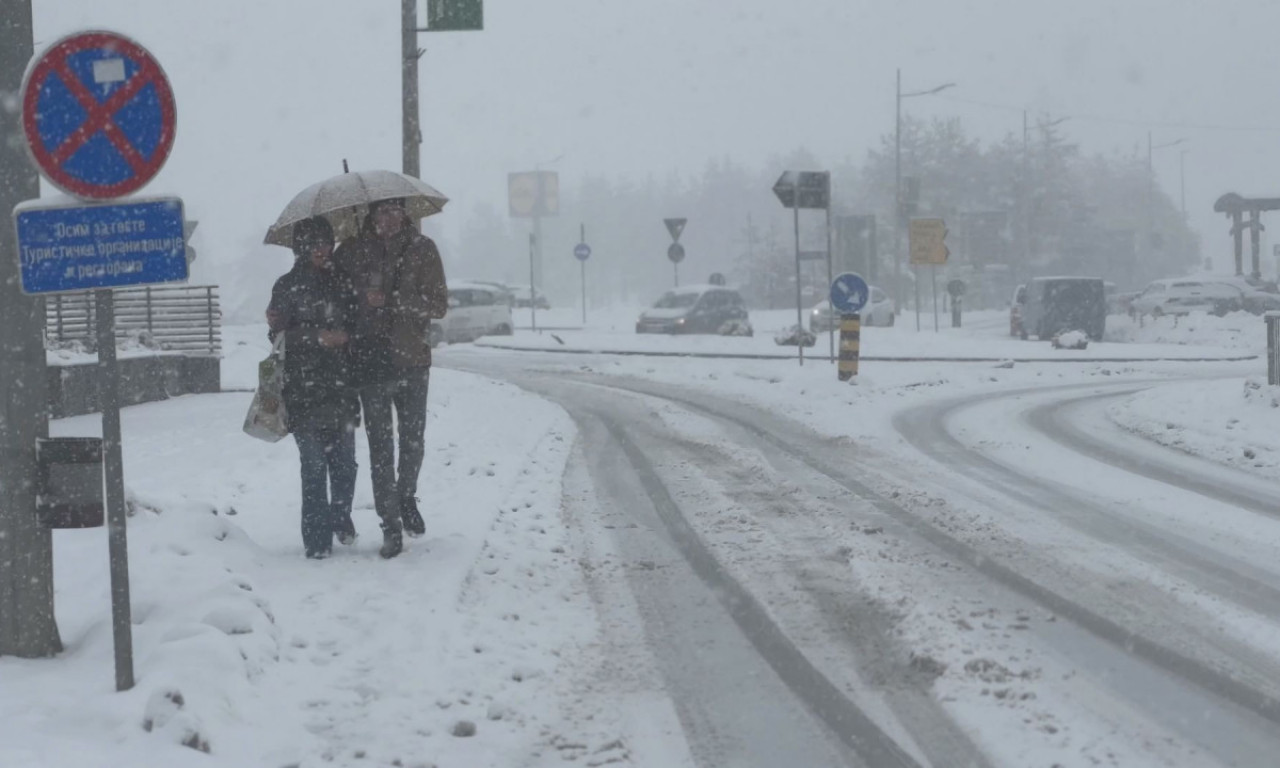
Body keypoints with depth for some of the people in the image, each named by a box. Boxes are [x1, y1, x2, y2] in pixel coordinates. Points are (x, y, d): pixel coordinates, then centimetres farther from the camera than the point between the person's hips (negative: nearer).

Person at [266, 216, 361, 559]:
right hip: (304, 388, -3)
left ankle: (341, 518, 28)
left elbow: (354, 326, 17)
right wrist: (318, 338, -14)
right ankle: (317, 539, 0)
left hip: (341, 387, 3)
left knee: (345, 463, 3)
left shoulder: (340, 283, 13)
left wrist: (344, 336, -4)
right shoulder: (287, 286, 2)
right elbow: (280, 335, -3)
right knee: (314, 465, -6)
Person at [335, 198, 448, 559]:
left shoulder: (422, 249, 0)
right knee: (380, 445, -2)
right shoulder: (353, 251, 0)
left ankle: (407, 498, 38)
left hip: (412, 358, 1)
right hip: (371, 361, -1)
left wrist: (390, 300, -15)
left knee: (413, 438, 12)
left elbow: (439, 305, -4)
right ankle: (391, 525, 3)